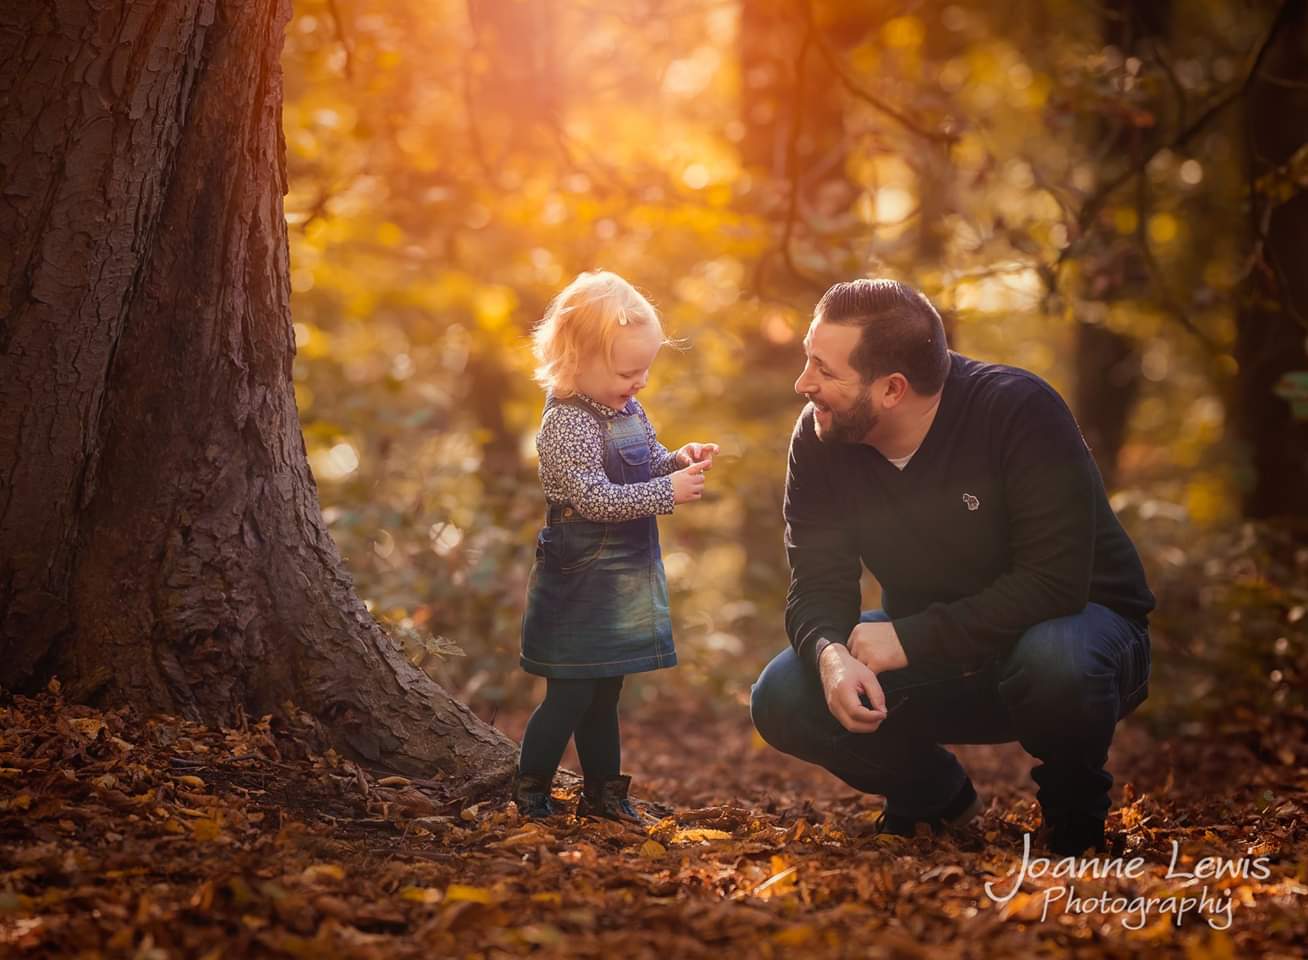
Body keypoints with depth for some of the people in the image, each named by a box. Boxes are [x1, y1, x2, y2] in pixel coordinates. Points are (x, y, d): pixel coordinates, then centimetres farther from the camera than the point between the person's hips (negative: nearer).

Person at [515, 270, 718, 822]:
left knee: (604, 693, 17)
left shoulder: (627, 409, 7)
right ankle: (530, 791, 12)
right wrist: (667, 492, -26)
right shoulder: (567, 424, -21)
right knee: (570, 694, -2)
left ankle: (602, 792, 26)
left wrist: (678, 461, 1)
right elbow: (595, 499, -27)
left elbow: (646, 467, 22)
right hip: (579, 584, -8)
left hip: (621, 582, 8)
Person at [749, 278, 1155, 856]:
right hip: (929, 654, 5)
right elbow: (817, 587, -11)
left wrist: (910, 638, -32)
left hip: (1074, 619, -4)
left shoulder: (1019, 412, -26)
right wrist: (830, 653, -35)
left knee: (1055, 663, -41)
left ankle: (1075, 807, -6)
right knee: (782, 699, -17)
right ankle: (933, 796, 11)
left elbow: (1055, 581, -31)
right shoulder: (819, 441, -10)